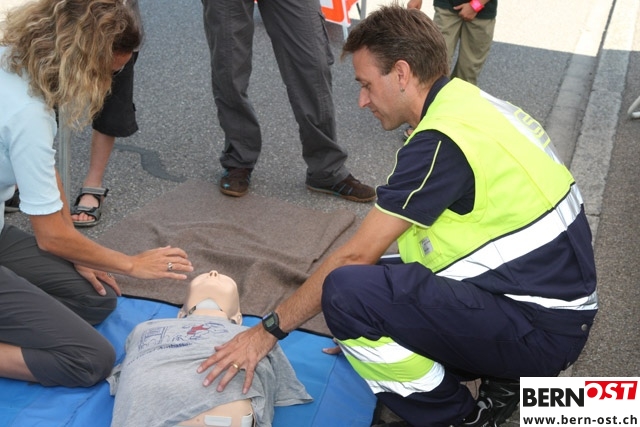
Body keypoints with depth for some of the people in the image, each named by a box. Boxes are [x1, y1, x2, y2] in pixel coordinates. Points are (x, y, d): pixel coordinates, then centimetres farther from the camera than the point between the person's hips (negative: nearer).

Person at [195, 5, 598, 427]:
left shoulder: (442, 139, -22)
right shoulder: (474, 103, 7)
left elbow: (356, 254, -19)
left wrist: (268, 330, -7)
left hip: (541, 329, -10)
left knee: (346, 290, -23)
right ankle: (507, 378, 12)